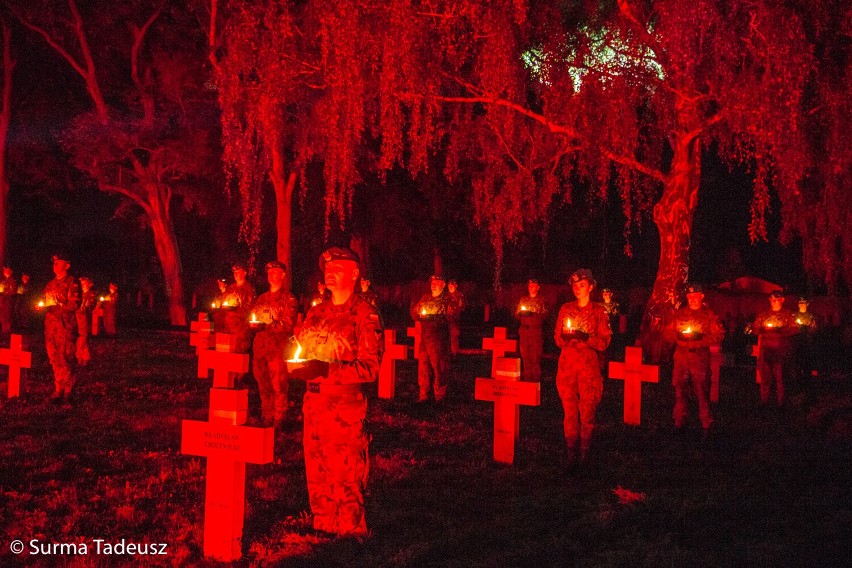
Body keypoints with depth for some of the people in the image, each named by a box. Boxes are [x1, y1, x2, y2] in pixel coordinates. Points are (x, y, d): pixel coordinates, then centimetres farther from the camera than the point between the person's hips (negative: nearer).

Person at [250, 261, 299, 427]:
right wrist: (255, 322, 3)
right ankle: (266, 418, 19)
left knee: (278, 384, -8)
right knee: (263, 384, 10)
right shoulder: (262, 298, 19)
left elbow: (289, 324, -9)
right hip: (260, 344, 6)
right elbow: (253, 316, 25)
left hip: (278, 346, -6)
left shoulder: (288, 298, 1)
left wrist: (270, 323, -18)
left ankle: (278, 420, -2)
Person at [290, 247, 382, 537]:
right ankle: (322, 528, 23)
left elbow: (370, 367, -13)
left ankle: (351, 532, 7)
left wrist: (327, 370, -22)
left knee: (346, 477, -5)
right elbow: (301, 348, 23)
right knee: (316, 473, 11)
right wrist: (297, 367, -1)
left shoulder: (364, 314, -6)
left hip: (346, 406, -6)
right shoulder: (316, 312, 14)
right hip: (314, 402, 6)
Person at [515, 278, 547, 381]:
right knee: (525, 354, 2)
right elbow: (517, 314, 14)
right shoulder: (523, 300, 15)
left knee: (535, 355, -8)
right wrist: (521, 314, -8)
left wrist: (533, 314, -18)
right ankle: (527, 377, 8)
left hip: (536, 330, -3)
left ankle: (536, 378, -4)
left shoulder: (541, 301, 6)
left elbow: (544, 315, -3)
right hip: (524, 329, 3)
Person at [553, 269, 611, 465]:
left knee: (587, 409, -5)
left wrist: (586, 338, -18)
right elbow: (558, 338, 12)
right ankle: (571, 453, 5)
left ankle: (584, 454, 3)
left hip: (588, 363, -2)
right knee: (569, 409, 0)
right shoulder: (566, 309, 11)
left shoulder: (598, 311, 3)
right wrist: (566, 337, -10)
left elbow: (604, 342, -1)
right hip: (567, 362, 2)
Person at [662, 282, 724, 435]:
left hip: (700, 358, -3)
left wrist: (700, 338, -15)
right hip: (681, 357, 3)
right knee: (679, 389, 4)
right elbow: (667, 332, 13)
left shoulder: (709, 315, 4)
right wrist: (678, 336, -7)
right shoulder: (679, 313, 13)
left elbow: (718, 335, -2)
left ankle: (706, 425, 0)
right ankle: (678, 422, 13)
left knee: (702, 391, -6)